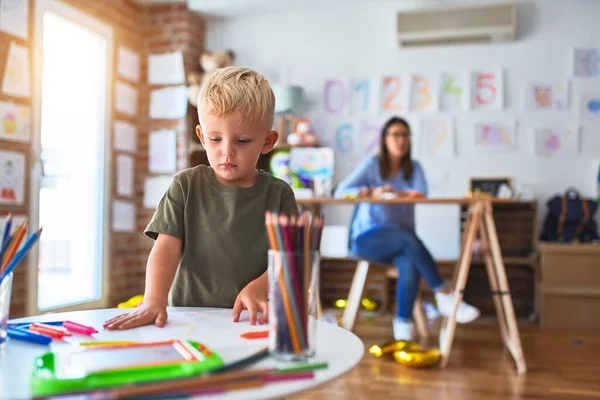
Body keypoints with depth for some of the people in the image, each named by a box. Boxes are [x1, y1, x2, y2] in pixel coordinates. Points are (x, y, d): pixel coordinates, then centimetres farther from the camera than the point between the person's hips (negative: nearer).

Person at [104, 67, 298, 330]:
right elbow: (166, 247, -6)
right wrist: (154, 301, -22)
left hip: (254, 319, -2)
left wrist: (259, 288, -21)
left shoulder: (278, 194, 3)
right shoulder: (186, 186, 4)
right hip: (187, 313, 2)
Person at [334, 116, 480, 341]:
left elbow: (421, 193, -12)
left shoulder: (414, 167, 8)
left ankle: (403, 326, -27)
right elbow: (341, 192, -12)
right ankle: (445, 295, -31)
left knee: (410, 265, -32)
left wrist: (395, 193, -25)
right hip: (367, 238, -2)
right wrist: (372, 192, -28)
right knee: (409, 239, -34)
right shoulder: (372, 165, 0)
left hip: (400, 243, 3)